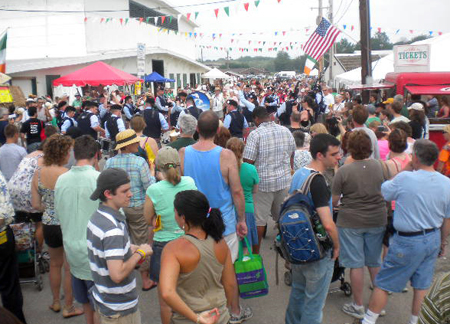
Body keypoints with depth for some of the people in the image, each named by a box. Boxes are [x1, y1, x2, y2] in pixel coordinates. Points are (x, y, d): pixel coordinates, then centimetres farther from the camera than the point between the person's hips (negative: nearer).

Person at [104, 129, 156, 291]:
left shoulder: (109, 162, -5)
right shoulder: (140, 162, -18)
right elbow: (149, 187, -14)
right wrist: (152, 170, 1)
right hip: (137, 207, -4)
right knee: (141, 242, 8)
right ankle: (146, 280, 17)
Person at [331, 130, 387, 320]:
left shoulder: (343, 171, -15)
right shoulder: (379, 166, -5)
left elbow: (333, 201, -9)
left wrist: (340, 204, 13)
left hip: (351, 222, -4)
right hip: (377, 220, 4)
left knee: (356, 265, 6)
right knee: (375, 263, 18)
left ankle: (358, 307, 16)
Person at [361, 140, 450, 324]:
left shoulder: (405, 178, -22)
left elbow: (382, 192, -4)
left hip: (408, 242, -5)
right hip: (433, 239, 6)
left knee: (383, 283, 6)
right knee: (421, 284, 18)